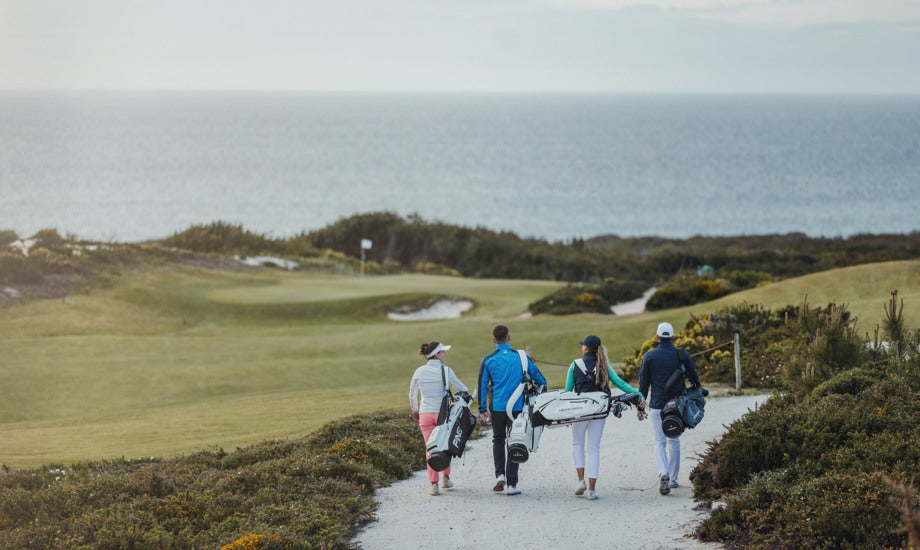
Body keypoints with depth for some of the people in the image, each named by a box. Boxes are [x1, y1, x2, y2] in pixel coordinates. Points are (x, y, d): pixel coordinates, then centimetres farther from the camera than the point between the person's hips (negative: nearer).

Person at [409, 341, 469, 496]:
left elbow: (412, 395, 12)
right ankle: (446, 477, 26)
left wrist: (415, 411, 27)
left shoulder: (419, 372, 2)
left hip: (425, 414, 2)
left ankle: (434, 484, -3)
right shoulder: (445, 370, -8)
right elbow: (462, 389, -3)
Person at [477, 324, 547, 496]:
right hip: (518, 407, 0)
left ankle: (500, 474, 2)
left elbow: (483, 385, 1)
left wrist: (482, 409, 8)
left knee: (498, 440, 20)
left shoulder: (488, 360, -2)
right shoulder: (521, 357, -2)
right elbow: (539, 378, 4)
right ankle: (512, 484, 4)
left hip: (497, 407, 0)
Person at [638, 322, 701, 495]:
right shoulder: (682, 355, -1)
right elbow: (694, 378, 6)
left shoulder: (649, 356, -4)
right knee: (674, 442, 15)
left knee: (659, 443, 0)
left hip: (657, 406, -2)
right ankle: (673, 479, 18)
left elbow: (643, 382, -1)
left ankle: (663, 473, -24)